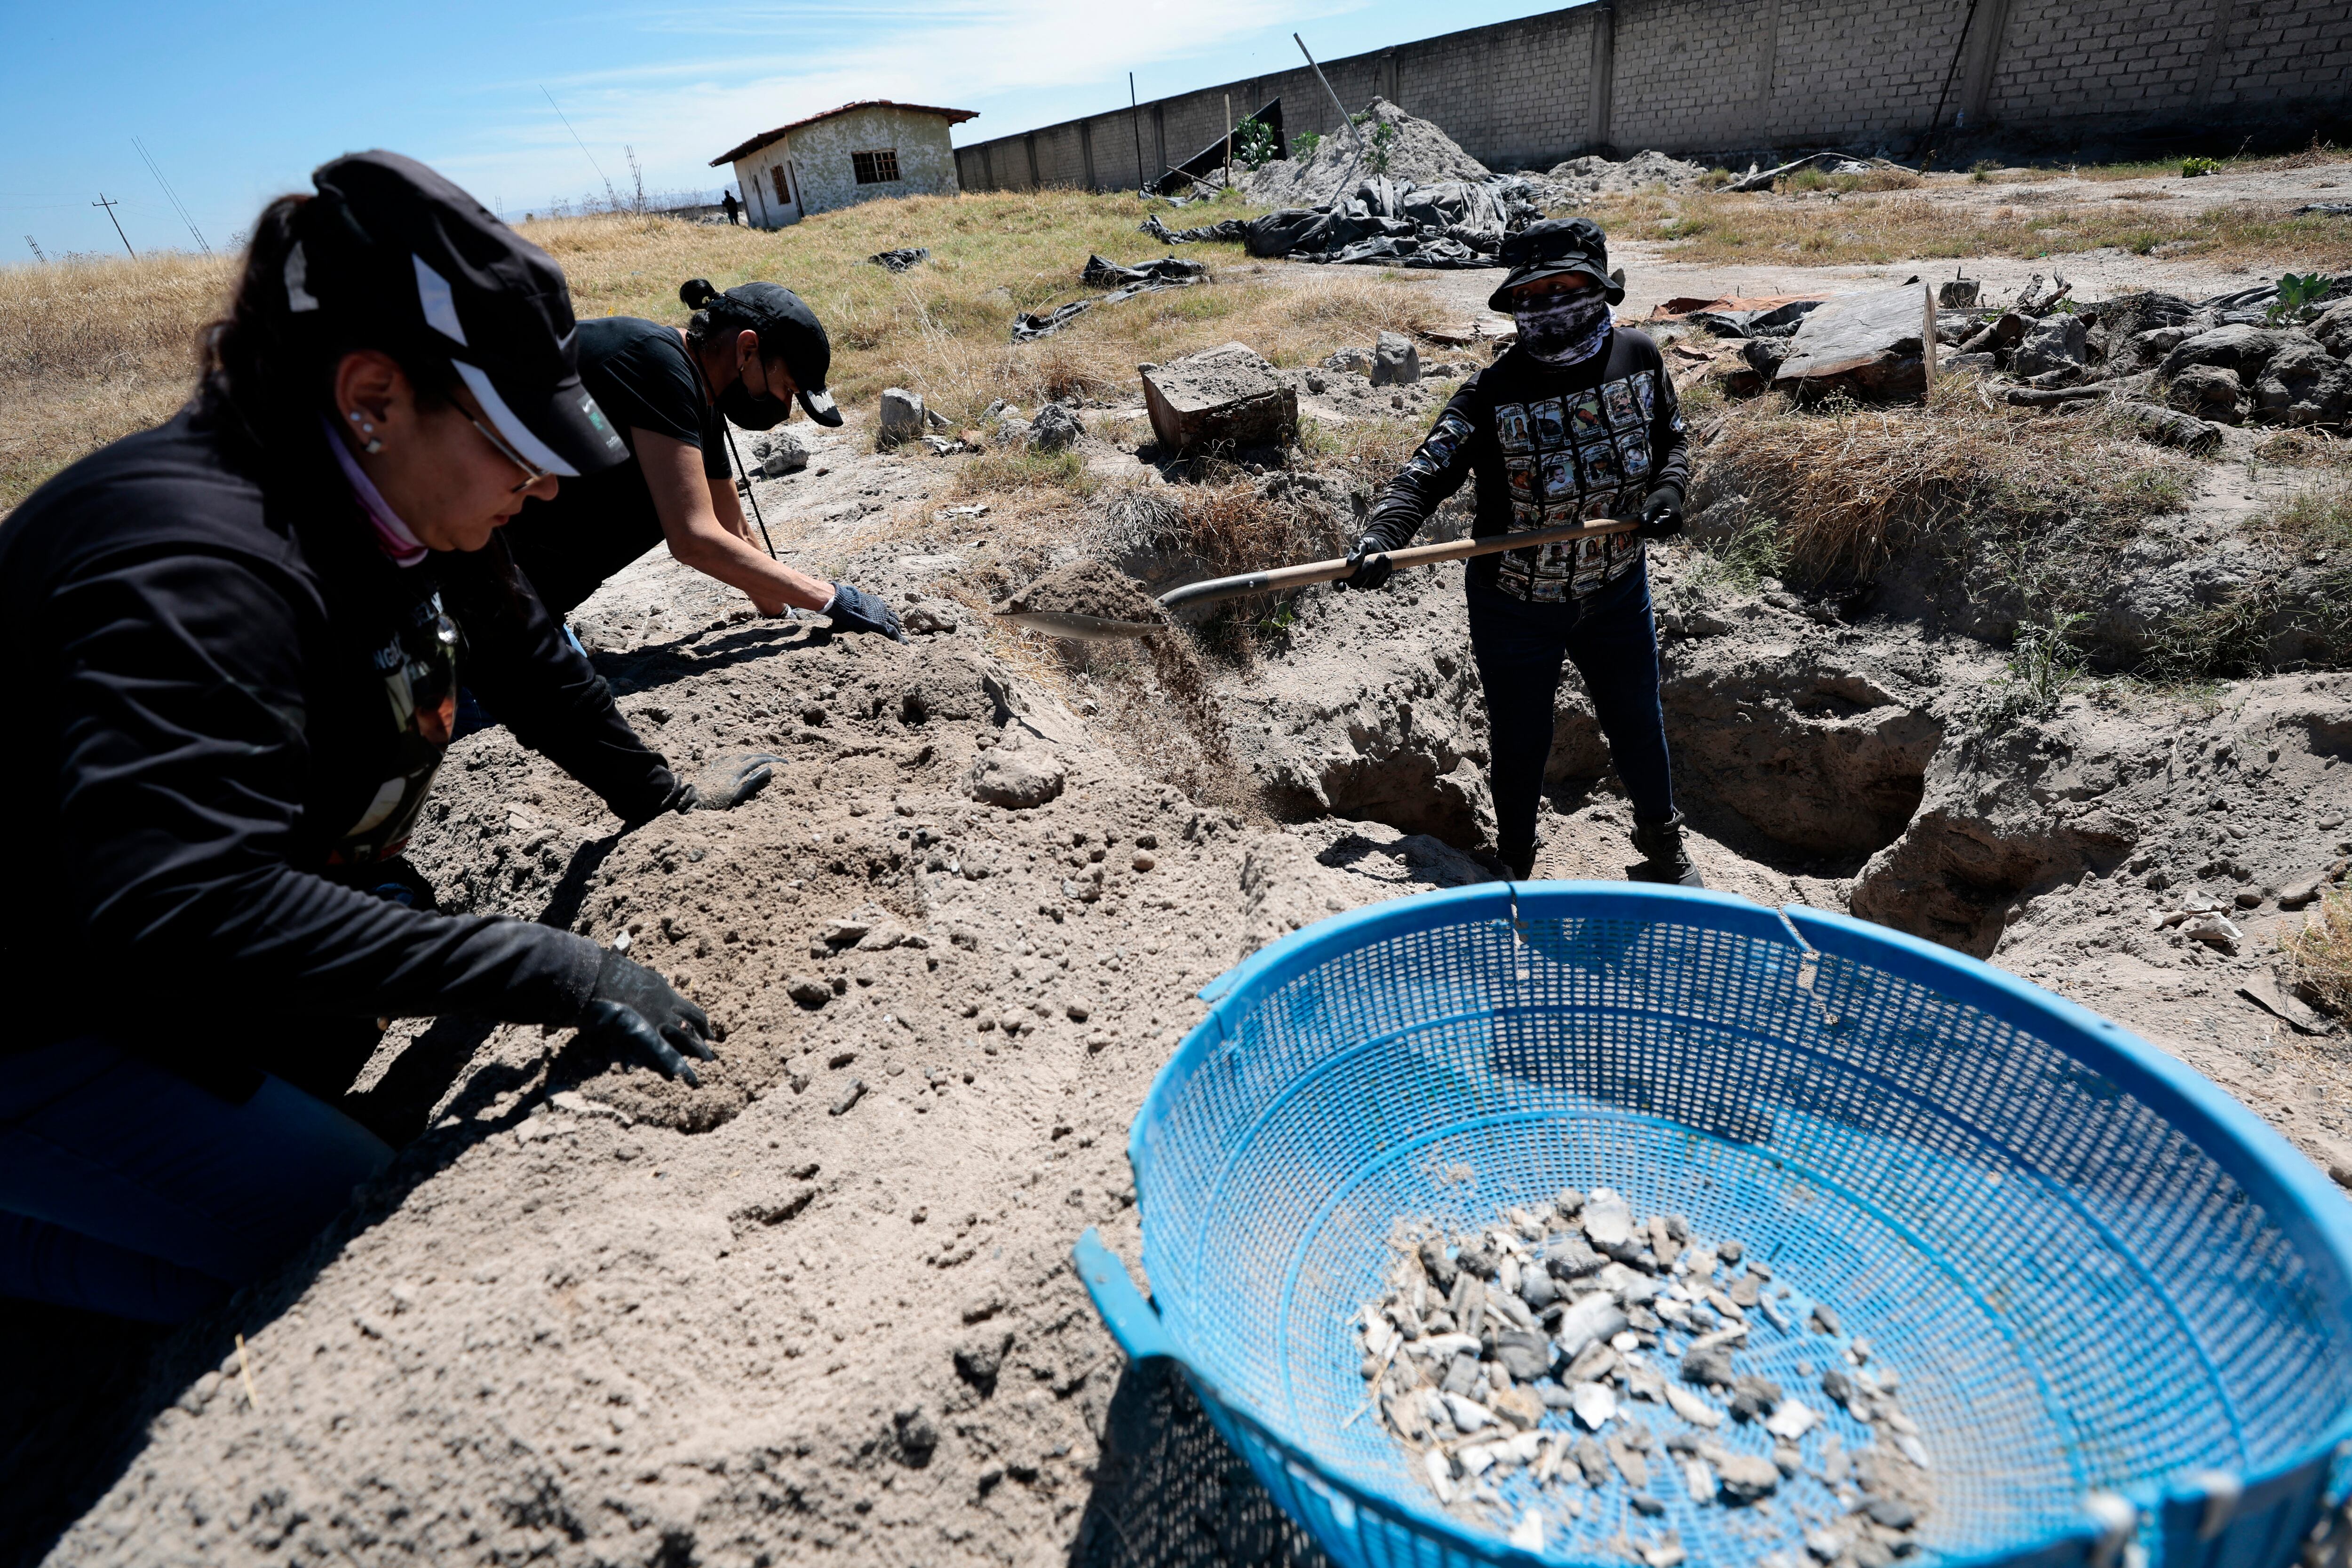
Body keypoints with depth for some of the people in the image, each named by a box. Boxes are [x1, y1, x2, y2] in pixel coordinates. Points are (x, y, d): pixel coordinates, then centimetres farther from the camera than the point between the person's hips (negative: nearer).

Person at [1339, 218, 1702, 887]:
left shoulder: (1638, 357, -3)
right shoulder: (1492, 392, -16)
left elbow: (1673, 439, 12)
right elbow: (1427, 473, -23)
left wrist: (1668, 488, -10)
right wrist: (1380, 536, -41)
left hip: (1617, 592, 4)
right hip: (1516, 607, -3)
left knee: (1637, 723, 19)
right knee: (1519, 738, 12)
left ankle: (1664, 847, 45)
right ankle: (1514, 861, 38)